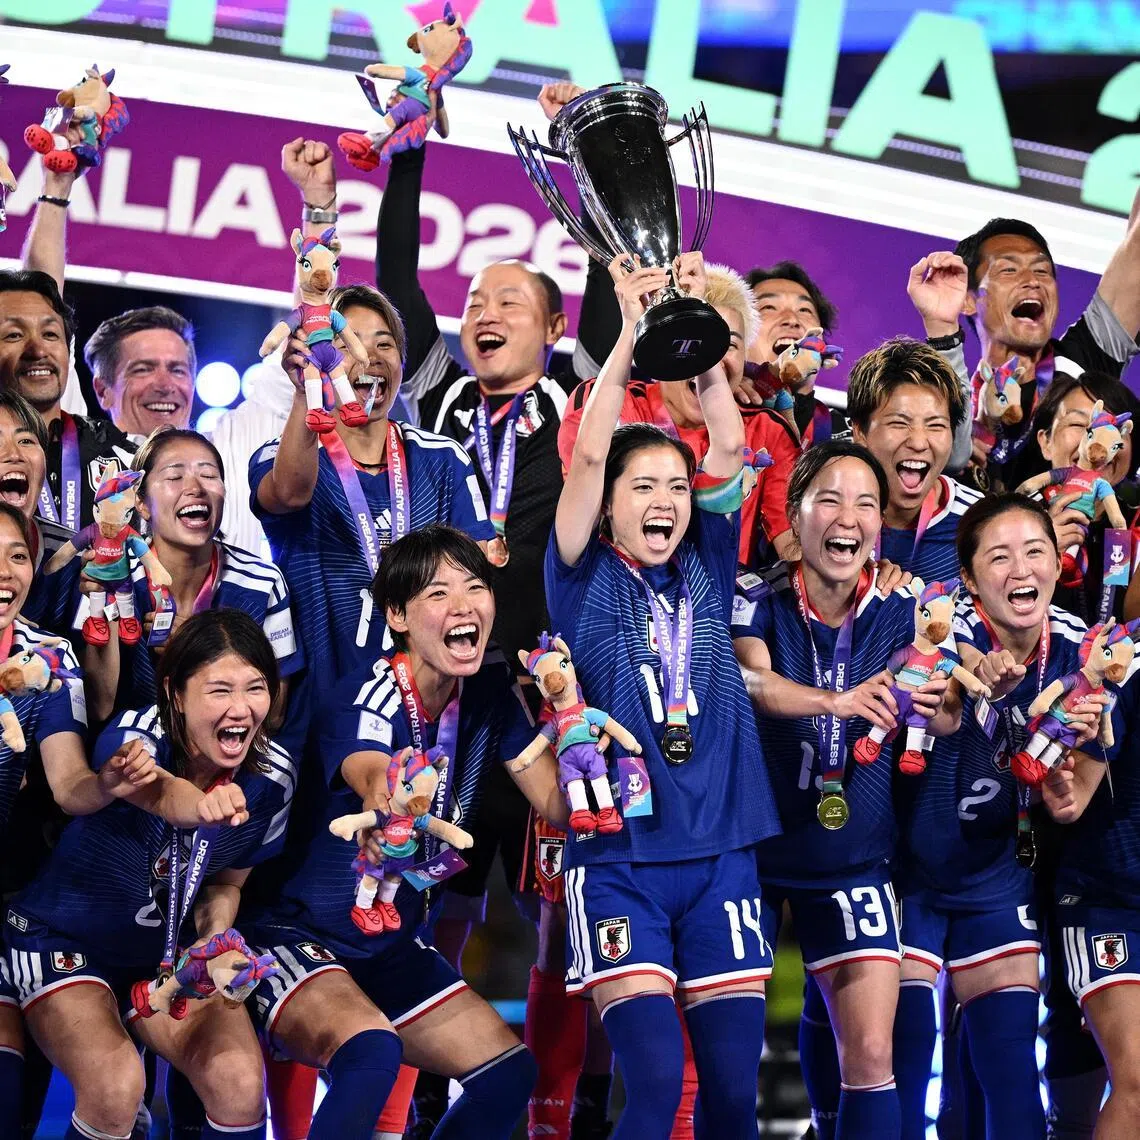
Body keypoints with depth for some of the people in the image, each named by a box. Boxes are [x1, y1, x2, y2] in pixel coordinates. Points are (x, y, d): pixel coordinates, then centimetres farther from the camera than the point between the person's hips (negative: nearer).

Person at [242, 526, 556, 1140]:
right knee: (370, 1051, -33)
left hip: (395, 946, 7)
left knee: (510, 1070, 1)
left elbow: (559, 806, -3)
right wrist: (388, 810, -70)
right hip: (297, 933, -7)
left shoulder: (491, 690, -2)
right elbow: (374, 778, -44)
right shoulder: (367, 697, -22)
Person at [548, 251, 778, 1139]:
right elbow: (588, 455, -11)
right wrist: (632, 332, -15)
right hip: (620, 857, -3)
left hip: (721, 854, 4)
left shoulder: (707, 569, 10)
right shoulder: (587, 578, 2)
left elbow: (731, 445, 1)